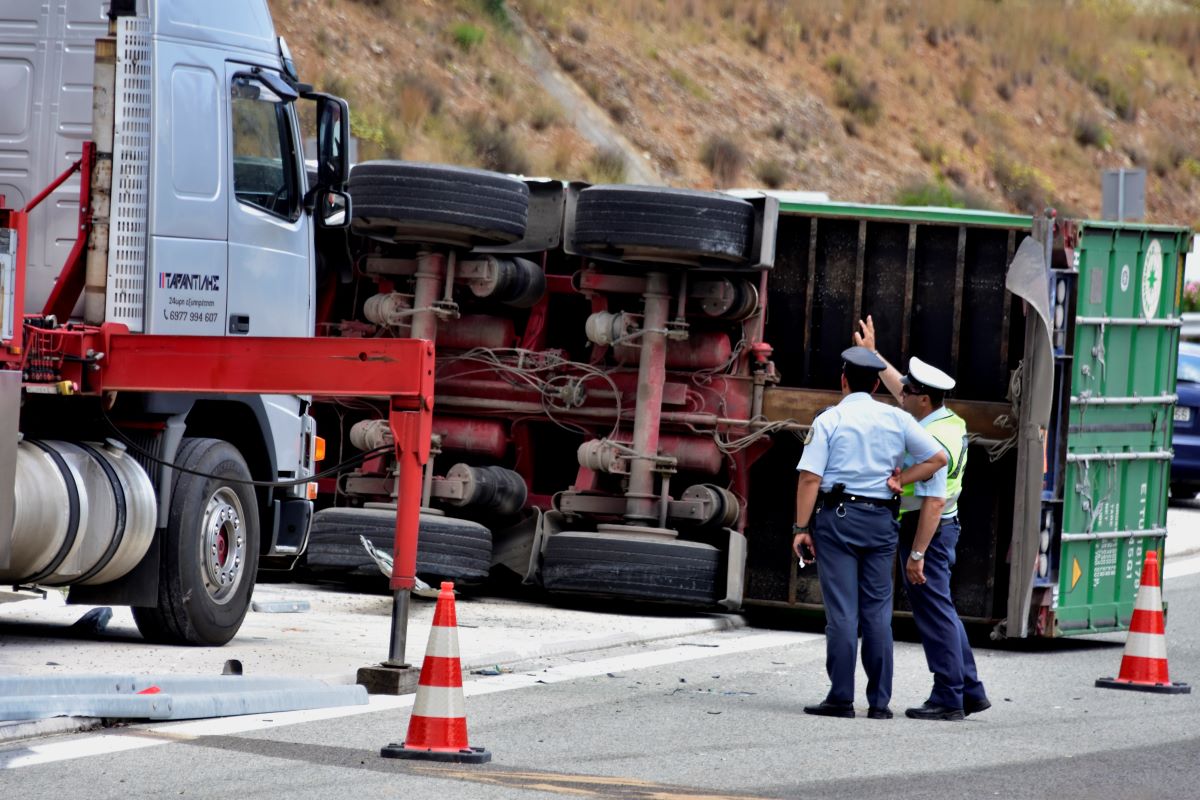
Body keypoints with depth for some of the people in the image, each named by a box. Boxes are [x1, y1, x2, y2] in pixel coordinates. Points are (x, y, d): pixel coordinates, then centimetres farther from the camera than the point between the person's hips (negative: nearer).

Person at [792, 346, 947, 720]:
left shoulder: (829, 420, -3)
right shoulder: (896, 419, 6)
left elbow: (810, 478, -9)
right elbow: (938, 457, 5)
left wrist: (801, 528, -6)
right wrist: (898, 480, 6)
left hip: (836, 515, -3)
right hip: (880, 519, 3)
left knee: (841, 612, -4)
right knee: (878, 612, 6)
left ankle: (841, 698, -6)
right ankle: (879, 701, 5)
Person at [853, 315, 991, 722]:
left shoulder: (932, 441, -22)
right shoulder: (950, 421, 8)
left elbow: (932, 502, -25)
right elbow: (899, 389, 25)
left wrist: (916, 553, -25)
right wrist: (872, 353, 31)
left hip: (926, 528, -10)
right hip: (944, 525, 10)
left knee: (934, 612, -5)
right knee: (941, 610, 16)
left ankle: (948, 699, -2)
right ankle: (970, 691, 18)